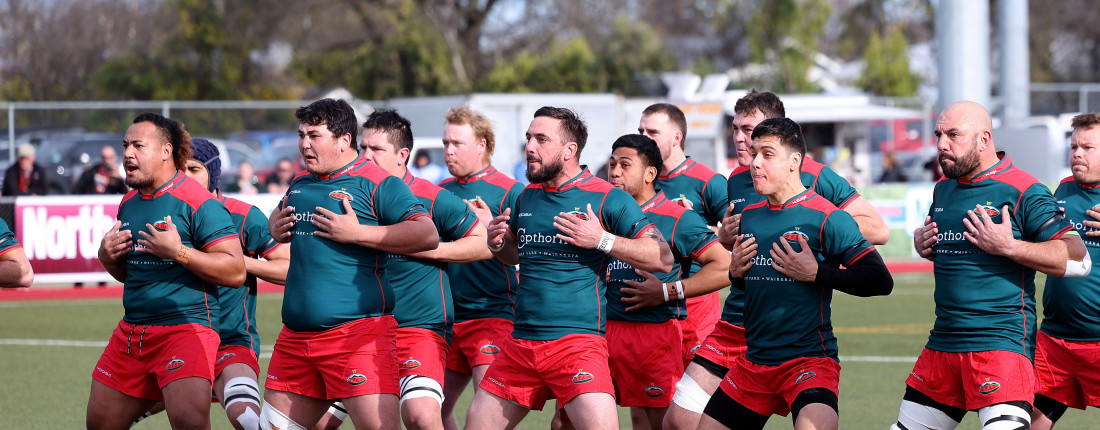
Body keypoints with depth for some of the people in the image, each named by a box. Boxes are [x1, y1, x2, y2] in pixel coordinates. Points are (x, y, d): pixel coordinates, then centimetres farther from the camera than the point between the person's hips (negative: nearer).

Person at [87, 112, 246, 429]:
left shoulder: (198, 202, -11)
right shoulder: (129, 203, 14)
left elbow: (235, 272, -16)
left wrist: (178, 252, -23)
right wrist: (108, 257, 5)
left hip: (185, 327, -8)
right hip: (132, 329, 8)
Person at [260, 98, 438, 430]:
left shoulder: (377, 183, -6)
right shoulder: (301, 183, 16)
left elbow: (427, 235, -16)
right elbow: (278, 216, 38)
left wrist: (356, 233, -17)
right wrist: (276, 227, 12)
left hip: (358, 332, -8)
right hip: (296, 336, 8)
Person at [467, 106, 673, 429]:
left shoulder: (607, 199, -5)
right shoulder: (527, 197, 13)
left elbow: (663, 258, -9)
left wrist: (602, 240, -18)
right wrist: (498, 244, 8)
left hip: (578, 340, -6)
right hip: (521, 341, 7)